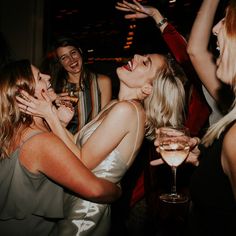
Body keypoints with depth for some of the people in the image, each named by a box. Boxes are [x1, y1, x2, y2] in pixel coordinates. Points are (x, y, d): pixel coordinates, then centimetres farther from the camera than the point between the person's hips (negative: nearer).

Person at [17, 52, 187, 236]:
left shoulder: (127, 109, -22)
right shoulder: (115, 105, 4)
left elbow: (83, 163, -21)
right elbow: (82, 146, 3)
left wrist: (51, 117, -18)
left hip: (85, 209, -7)